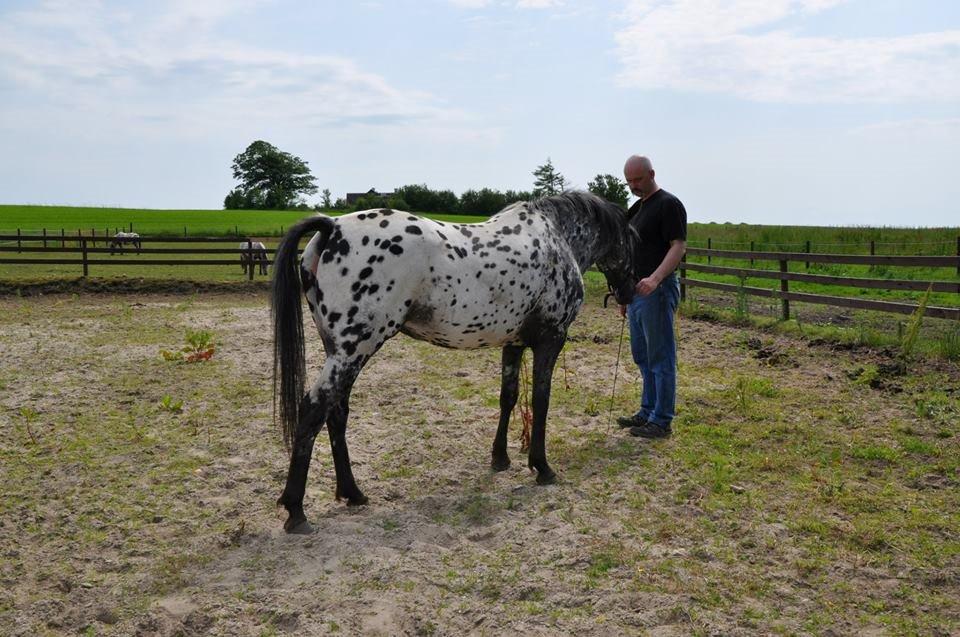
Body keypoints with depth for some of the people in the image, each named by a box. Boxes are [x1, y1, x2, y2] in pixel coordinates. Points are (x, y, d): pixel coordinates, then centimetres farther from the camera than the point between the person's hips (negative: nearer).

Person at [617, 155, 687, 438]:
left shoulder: (669, 205, -10)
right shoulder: (636, 208, 18)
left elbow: (679, 246, -18)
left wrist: (655, 278, -32)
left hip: (657, 291, -9)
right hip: (637, 290, 9)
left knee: (660, 358, -4)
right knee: (642, 357, 15)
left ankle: (661, 421, 2)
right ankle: (648, 412, 25)